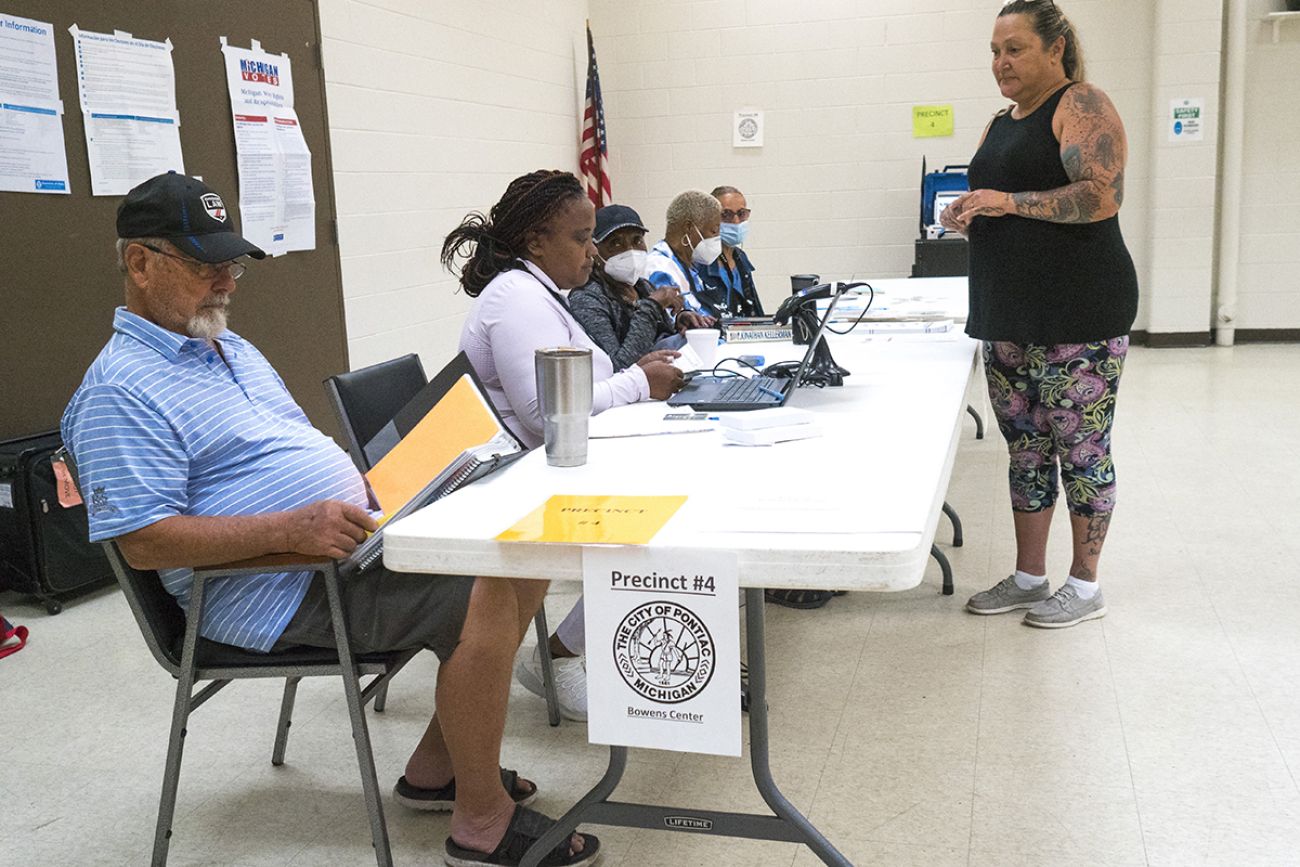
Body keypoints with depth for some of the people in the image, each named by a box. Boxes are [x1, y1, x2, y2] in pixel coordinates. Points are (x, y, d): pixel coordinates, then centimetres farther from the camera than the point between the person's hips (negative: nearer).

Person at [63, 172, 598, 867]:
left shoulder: (233, 349, 19)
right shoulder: (121, 392, -11)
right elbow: (145, 543, -19)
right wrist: (291, 529, -27)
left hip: (352, 540, 10)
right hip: (282, 589, -10)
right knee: (484, 597, -25)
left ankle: (436, 768, 10)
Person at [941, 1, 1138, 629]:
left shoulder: (1082, 107, -7)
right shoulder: (1001, 123, 18)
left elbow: (1101, 197, -19)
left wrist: (1007, 200, -20)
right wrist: (969, 216, 4)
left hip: (1079, 316, -8)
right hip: (1009, 317, 8)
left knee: (1080, 448, 0)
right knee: (1025, 448, 12)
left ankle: (1085, 585, 12)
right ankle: (1028, 577, 22)